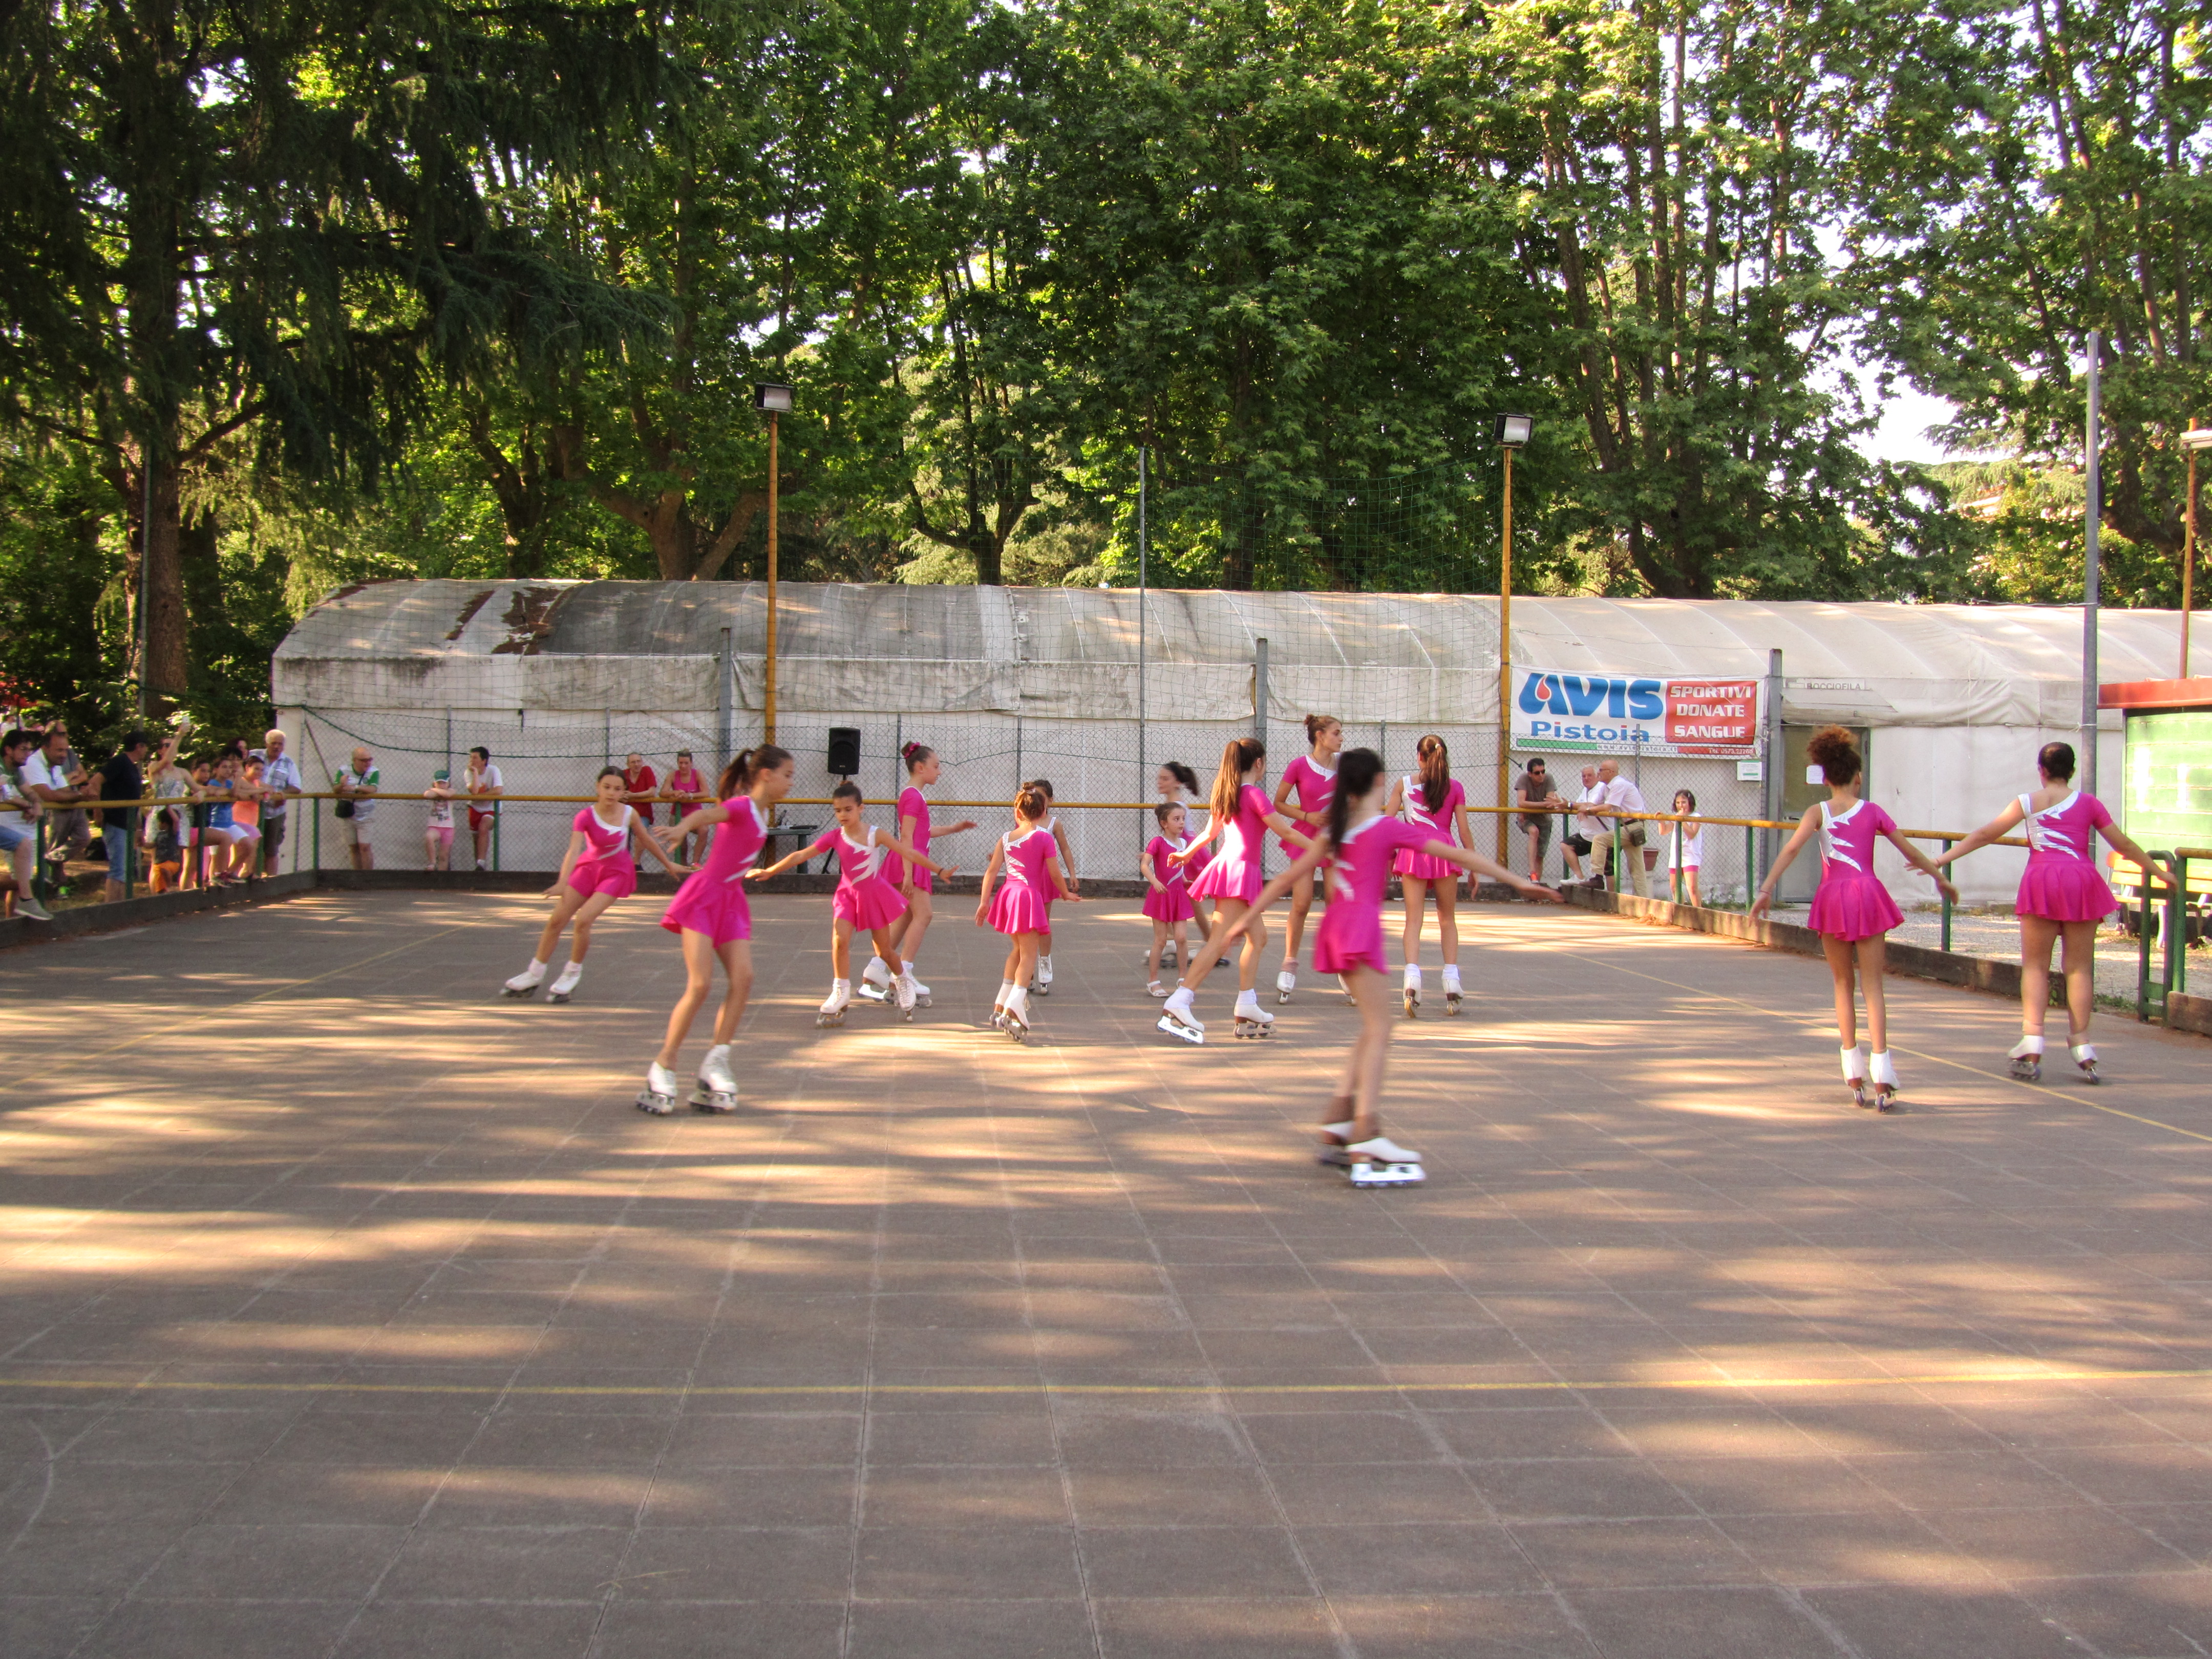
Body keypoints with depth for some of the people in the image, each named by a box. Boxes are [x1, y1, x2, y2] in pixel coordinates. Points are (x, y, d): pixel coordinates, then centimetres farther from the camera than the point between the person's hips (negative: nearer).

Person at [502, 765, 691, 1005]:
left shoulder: (629, 814, -15)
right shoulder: (586, 816, -20)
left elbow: (646, 840, 3)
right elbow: (574, 850, -32)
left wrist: (668, 864, 14)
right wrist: (562, 883, -46)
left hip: (616, 873, -1)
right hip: (589, 867, 1)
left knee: (584, 920, -19)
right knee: (556, 920, 2)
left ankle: (573, 973, 3)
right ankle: (535, 975, 21)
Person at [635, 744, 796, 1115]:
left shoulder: (763, 813, 10)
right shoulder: (741, 806, -15)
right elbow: (705, 815, -36)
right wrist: (682, 828, -56)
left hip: (731, 902, 8)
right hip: (704, 896, -8)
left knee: (743, 978, -9)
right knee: (700, 984, -14)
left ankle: (716, 1062, -4)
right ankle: (663, 1068, -4)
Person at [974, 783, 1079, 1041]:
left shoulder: (1006, 838, 8)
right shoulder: (1044, 838, -5)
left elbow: (992, 870, 5)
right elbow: (1055, 874, -6)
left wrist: (984, 902, 9)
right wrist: (1067, 894, 11)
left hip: (1008, 894, 6)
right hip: (1030, 895, -6)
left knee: (1017, 949, 23)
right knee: (1029, 955, -4)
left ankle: (1000, 1006, 24)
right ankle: (1013, 1009, -21)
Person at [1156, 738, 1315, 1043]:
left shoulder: (1226, 793, 15)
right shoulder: (1254, 795, -10)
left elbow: (1210, 831, 27)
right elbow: (1286, 831, -10)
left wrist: (1187, 854, 45)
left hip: (1227, 865, 10)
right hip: (1240, 870, -10)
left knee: (1258, 936, 17)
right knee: (1220, 941, -16)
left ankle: (1246, 1007, 15)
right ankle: (1177, 1006, -26)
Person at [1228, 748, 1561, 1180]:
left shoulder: (1335, 830, 15)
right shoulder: (1389, 828, -4)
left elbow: (1289, 876, 17)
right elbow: (1458, 855, -7)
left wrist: (1250, 916, 24)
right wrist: (1519, 882, -6)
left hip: (1336, 926, 8)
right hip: (1360, 926, -8)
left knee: (1373, 1028, 15)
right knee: (1379, 1029, -9)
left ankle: (1338, 1115, 8)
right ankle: (1366, 1132, -19)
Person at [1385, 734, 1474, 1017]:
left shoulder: (1404, 784, 5)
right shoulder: (1455, 787, 5)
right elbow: (1464, 831, 3)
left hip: (1413, 850, 0)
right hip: (1444, 850, 0)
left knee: (1414, 919, 0)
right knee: (1447, 919, 13)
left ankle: (1412, 978, -21)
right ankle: (1452, 982, 8)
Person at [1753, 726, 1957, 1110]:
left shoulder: (1818, 812, 3)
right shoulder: (1872, 812, 7)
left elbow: (1791, 850, -13)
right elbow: (1911, 852, 12)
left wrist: (1766, 889, -18)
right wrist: (1941, 879, 26)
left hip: (1832, 898, 0)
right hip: (1868, 894, 0)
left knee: (1843, 985, 14)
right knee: (1872, 986, 0)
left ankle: (1854, 1074, 10)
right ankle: (1882, 1077, -12)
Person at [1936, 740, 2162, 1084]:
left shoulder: (2029, 802, 8)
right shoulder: (2088, 802, 10)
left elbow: (1984, 835, 7)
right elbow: (2123, 845, 13)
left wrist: (1942, 860, 11)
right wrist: (2157, 873, 25)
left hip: (2041, 881, -1)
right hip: (2081, 881, 1)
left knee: (2035, 965, 4)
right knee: (2079, 968, 6)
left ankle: (2032, 1044, -7)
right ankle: (2081, 1047, 4)